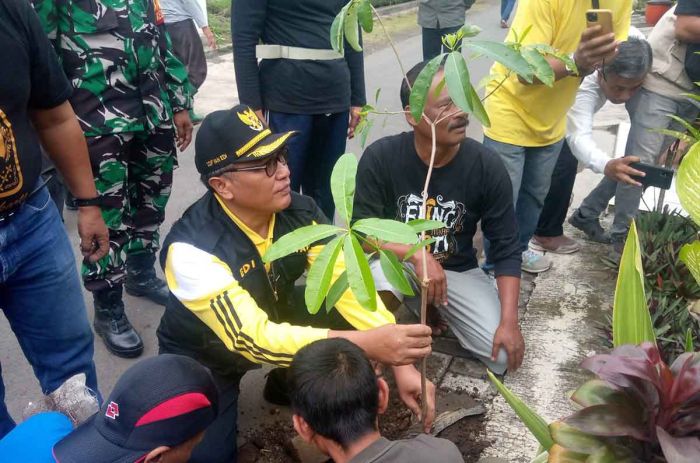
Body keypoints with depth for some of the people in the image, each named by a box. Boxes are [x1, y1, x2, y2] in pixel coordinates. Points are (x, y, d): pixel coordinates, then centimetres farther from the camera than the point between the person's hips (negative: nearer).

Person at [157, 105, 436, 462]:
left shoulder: (300, 212, -18)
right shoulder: (192, 248, -34)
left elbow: (349, 285, -17)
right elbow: (252, 338, -40)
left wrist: (401, 363, -29)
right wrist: (367, 344, -48)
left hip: (275, 317, 5)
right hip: (203, 355, -4)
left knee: (355, 320, -16)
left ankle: (291, 385, 10)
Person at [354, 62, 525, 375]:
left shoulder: (486, 167, -16)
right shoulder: (380, 157, -19)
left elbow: (506, 249, -11)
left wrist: (509, 321, -19)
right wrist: (417, 254, -32)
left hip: (458, 270, 2)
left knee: (504, 355, -12)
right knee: (378, 271, -38)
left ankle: (437, 311, 18)